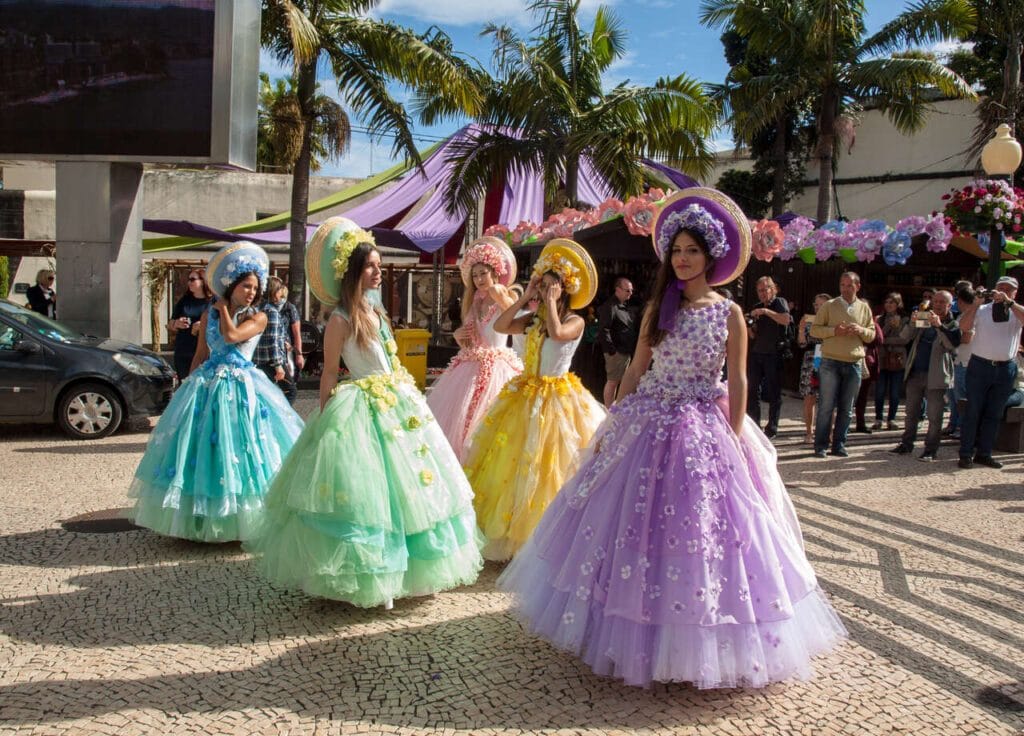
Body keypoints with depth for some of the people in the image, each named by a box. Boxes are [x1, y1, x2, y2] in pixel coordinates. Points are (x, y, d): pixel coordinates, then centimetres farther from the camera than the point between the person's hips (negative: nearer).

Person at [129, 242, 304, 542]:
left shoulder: (258, 318, -1)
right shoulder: (209, 316, 8)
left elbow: (231, 335, -18)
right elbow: (201, 355, 14)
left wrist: (223, 307, -4)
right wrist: (190, 386, 11)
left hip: (242, 389, -3)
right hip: (207, 386, 3)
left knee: (241, 450, -4)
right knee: (204, 450, 6)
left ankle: (239, 518, 8)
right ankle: (202, 517, 18)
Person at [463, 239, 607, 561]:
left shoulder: (575, 321, -7)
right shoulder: (533, 320, 9)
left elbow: (557, 333, -28)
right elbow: (499, 326, -3)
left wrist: (552, 301, -16)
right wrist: (525, 297, -3)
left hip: (558, 397, -6)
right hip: (526, 395, 6)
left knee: (549, 466, -2)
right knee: (516, 460, 9)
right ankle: (513, 526, 21)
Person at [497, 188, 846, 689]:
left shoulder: (729, 314, -1)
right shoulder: (658, 309, 6)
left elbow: (737, 383, -3)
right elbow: (635, 371, 6)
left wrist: (735, 443, -10)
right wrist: (612, 427, 2)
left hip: (704, 432, -3)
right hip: (648, 426, 3)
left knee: (700, 528, 2)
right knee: (637, 526, 7)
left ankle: (695, 647, 19)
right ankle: (642, 634, 24)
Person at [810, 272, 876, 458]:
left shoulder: (864, 308, 12)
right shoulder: (830, 306, 4)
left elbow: (872, 335, 14)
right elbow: (814, 330, 0)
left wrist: (861, 331, -8)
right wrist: (834, 330, -15)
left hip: (854, 364, 3)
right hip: (830, 362, -3)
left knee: (846, 408, 6)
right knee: (826, 406, -3)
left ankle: (839, 445, 15)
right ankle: (820, 446, 4)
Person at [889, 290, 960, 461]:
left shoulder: (953, 325, 2)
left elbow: (952, 344, -16)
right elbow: (904, 337, 4)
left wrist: (939, 325, -26)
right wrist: (912, 322, -13)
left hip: (936, 376, -4)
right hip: (915, 373, 5)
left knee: (934, 416, -2)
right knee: (911, 412, 12)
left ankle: (931, 450, 5)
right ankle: (906, 444, 22)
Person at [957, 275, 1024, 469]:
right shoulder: (981, 310, 5)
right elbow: (963, 326, -9)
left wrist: (1008, 302, -23)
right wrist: (976, 303, -16)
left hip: (1006, 369, 2)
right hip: (980, 366, -2)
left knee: (994, 414, 8)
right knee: (973, 411, -1)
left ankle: (984, 453, 16)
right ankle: (966, 454, 2)